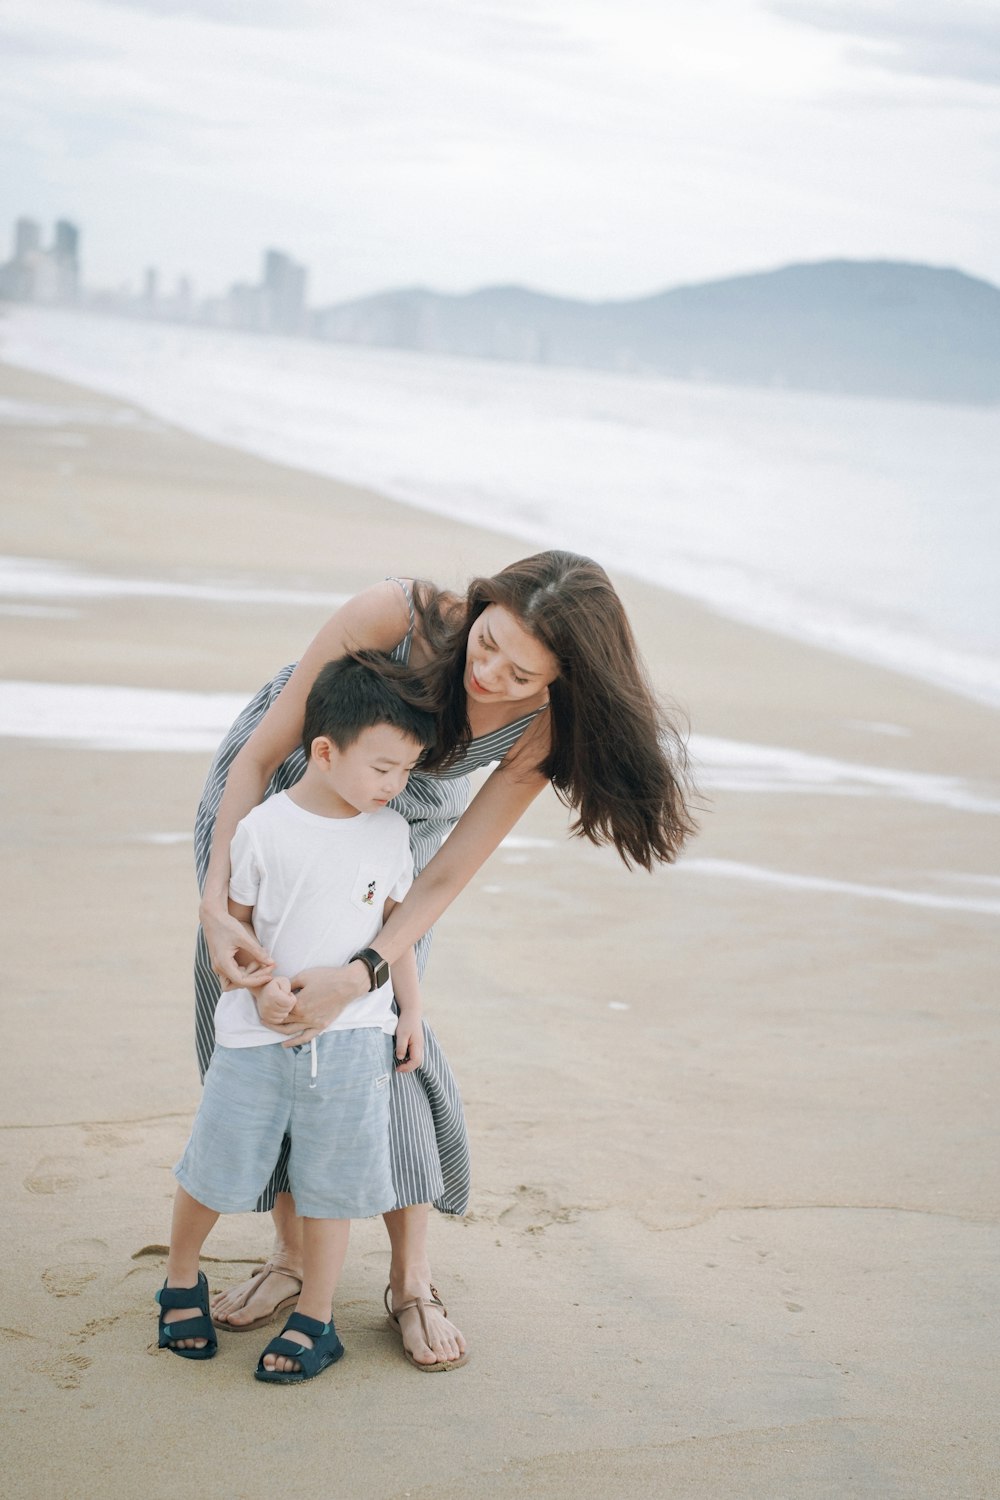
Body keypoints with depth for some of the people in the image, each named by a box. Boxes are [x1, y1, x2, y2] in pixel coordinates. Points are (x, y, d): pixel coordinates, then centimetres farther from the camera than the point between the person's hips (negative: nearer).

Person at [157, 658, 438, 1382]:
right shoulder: (265, 828, -10)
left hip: (352, 1036, 2)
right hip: (258, 1032, -1)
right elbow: (234, 920, -1)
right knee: (215, 1167, 8)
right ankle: (182, 1282, 34)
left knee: (330, 1182, 6)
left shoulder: (390, 832, 0)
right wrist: (263, 982, -16)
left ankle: (315, 1321, 20)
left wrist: (410, 1010, 11)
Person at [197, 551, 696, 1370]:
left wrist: (358, 975, -38)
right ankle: (290, 1251, 11)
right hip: (276, 783, 0)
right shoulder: (397, 614, -37)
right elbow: (259, 756, -28)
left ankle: (411, 1279, 2)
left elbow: (446, 876, -24)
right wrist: (216, 901, -36)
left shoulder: (542, 731, -28)